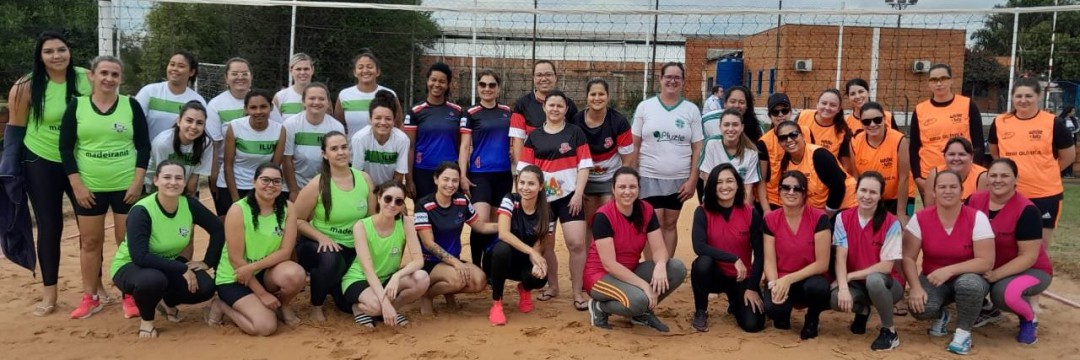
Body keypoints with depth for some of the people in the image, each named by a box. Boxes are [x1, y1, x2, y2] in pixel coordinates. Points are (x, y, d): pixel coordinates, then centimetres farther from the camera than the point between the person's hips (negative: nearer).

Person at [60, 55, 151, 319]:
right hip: (90, 188, 1)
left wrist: (138, 182, -8)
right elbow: (65, 147, 1)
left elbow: (143, 146, 0)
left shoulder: (131, 105, 1)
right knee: (90, 241, 8)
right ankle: (90, 297, 19)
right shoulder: (76, 106, 1)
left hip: (127, 186, -1)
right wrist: (77, 184, -6)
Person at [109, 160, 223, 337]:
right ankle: (146, 320, -6)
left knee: (205, 287, -19)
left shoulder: (189, 204, -13)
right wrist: (182, 269, -33)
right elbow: (140, 257, -35)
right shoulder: (141, 211, -27)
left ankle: (168, 303, 14)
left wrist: (208, 262, -7)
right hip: (130, 266, -5)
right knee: (153, 279, -39)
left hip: (167, 266, 5)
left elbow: (218, 229, 0)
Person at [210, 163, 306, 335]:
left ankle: (283, 306, 4)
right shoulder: (238, 210, -17)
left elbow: (285, 252, -10)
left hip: (265, 273, 3)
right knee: (266, 326, -23)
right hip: (233, 278, -3)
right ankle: (222, 306, 7)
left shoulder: (287, 208, -6)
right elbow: (236, 259, -17)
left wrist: (253, 267, -23)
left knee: (295, 274, -31)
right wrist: (262, 293, -17)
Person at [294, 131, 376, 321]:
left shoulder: (364, 179, -5)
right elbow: (297, 220, -10)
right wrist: (321, 237, -24)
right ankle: (316, 306, -11)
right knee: (332, 260, -40)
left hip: (353, 249, 4)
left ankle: (333, 288, 35)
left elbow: (373, 217, 3)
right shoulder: (317, 184, -15)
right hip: (318, 245, -4)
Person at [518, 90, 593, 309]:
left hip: (569, 196, -2)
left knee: (577, 243, -11)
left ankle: (577, 292, 0)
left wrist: (578, 194, -9)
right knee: (545, 245, 10)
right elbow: (524, 168, 5)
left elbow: (584, 165, -1)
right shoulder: (534, 136, 7)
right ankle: (552, 287, 28)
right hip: (543, 198, 2)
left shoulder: (575, 132, 3)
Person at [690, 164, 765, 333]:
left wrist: (752, 287, -11)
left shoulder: (751, 213, -11)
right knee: (703, 262, -35)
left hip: (742, 278, 1)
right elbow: (699, 247, -26)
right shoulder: (703, 212, -13)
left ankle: (735, 302, 22)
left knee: (753, 324, -15)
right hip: (714, 274, -1)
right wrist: (734, 259, -29)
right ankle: (701, 312, -9)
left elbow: (759, 253, -6)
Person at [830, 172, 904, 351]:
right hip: (857, 283, 3)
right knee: (835, 299, -29)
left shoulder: (891, 223, -15)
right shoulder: (843, 218, -5)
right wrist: (843, 287, -28)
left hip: (885, 283, -3)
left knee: (873, 280, -39)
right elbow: (840, 257, -12)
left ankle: (889, 331, -12)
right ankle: (862, 310, 11)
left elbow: (886, 266, -18)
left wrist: (849, 276, -19)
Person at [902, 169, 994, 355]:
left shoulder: (977, 218, -15)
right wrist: (915, 287, -24)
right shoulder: (920, 218, -10)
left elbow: (986, 262, -18)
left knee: (969, 284, -38)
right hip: (932, 280, 1)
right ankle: (941, 316, 11)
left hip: (967, 278, -1)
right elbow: (908, 258, -9)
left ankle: (963, 332, -9)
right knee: (919, 307, -30)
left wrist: (949, 270, -29)